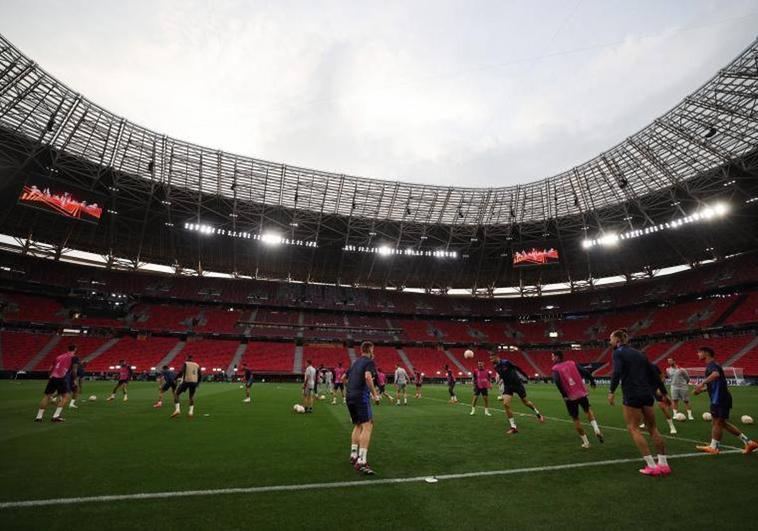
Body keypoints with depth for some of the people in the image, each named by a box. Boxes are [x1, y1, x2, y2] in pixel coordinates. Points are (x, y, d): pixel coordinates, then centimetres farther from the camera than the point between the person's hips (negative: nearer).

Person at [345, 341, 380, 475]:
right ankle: (361, 461, -16)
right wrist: (375, 395, -15)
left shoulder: (355, 362, 19)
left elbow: (343, 378, 25)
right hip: (361, 396, -8)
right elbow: (368, 377, -22)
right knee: (367, 426, -9)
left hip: (350, 396, 8)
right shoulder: (369, 361, -4)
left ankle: (353, 455, 23)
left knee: (357, 425, 21)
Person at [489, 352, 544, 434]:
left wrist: (526, 376, 1)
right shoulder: (496, 367, -4)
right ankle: (513, 427, -3)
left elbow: (517, 368, -8)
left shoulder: (506, 362, -21)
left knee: (525, 402, 12)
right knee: (505, 404, -14)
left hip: (517, 384, -4)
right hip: (507, 386, 4)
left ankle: (538, 414, 43)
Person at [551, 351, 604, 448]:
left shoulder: (555, 368, -6)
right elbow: (585, 372, -2)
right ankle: (596, 429, 13)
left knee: (575, 419, 15)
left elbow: (557, 381, -22)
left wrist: (564, 395, -11)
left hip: (570, 397, -3)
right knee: (588, 410, 31)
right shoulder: (572, 363, 5)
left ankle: (585, 442, 22)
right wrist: (592, 382, 15)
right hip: (582, 393, 3)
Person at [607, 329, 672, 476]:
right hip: (647, 394, 7)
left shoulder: (618, 352, -5)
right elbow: (654, 373, 17)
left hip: (632, 396, -7)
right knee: (652, 428, 15)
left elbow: (617, 372, -19)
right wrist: (664, 393, 23)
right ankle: (663, 464, 21)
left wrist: (611, 391, -18)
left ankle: (651, 466, 0)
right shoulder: (638, 353, 16)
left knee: (633, 428, 2)